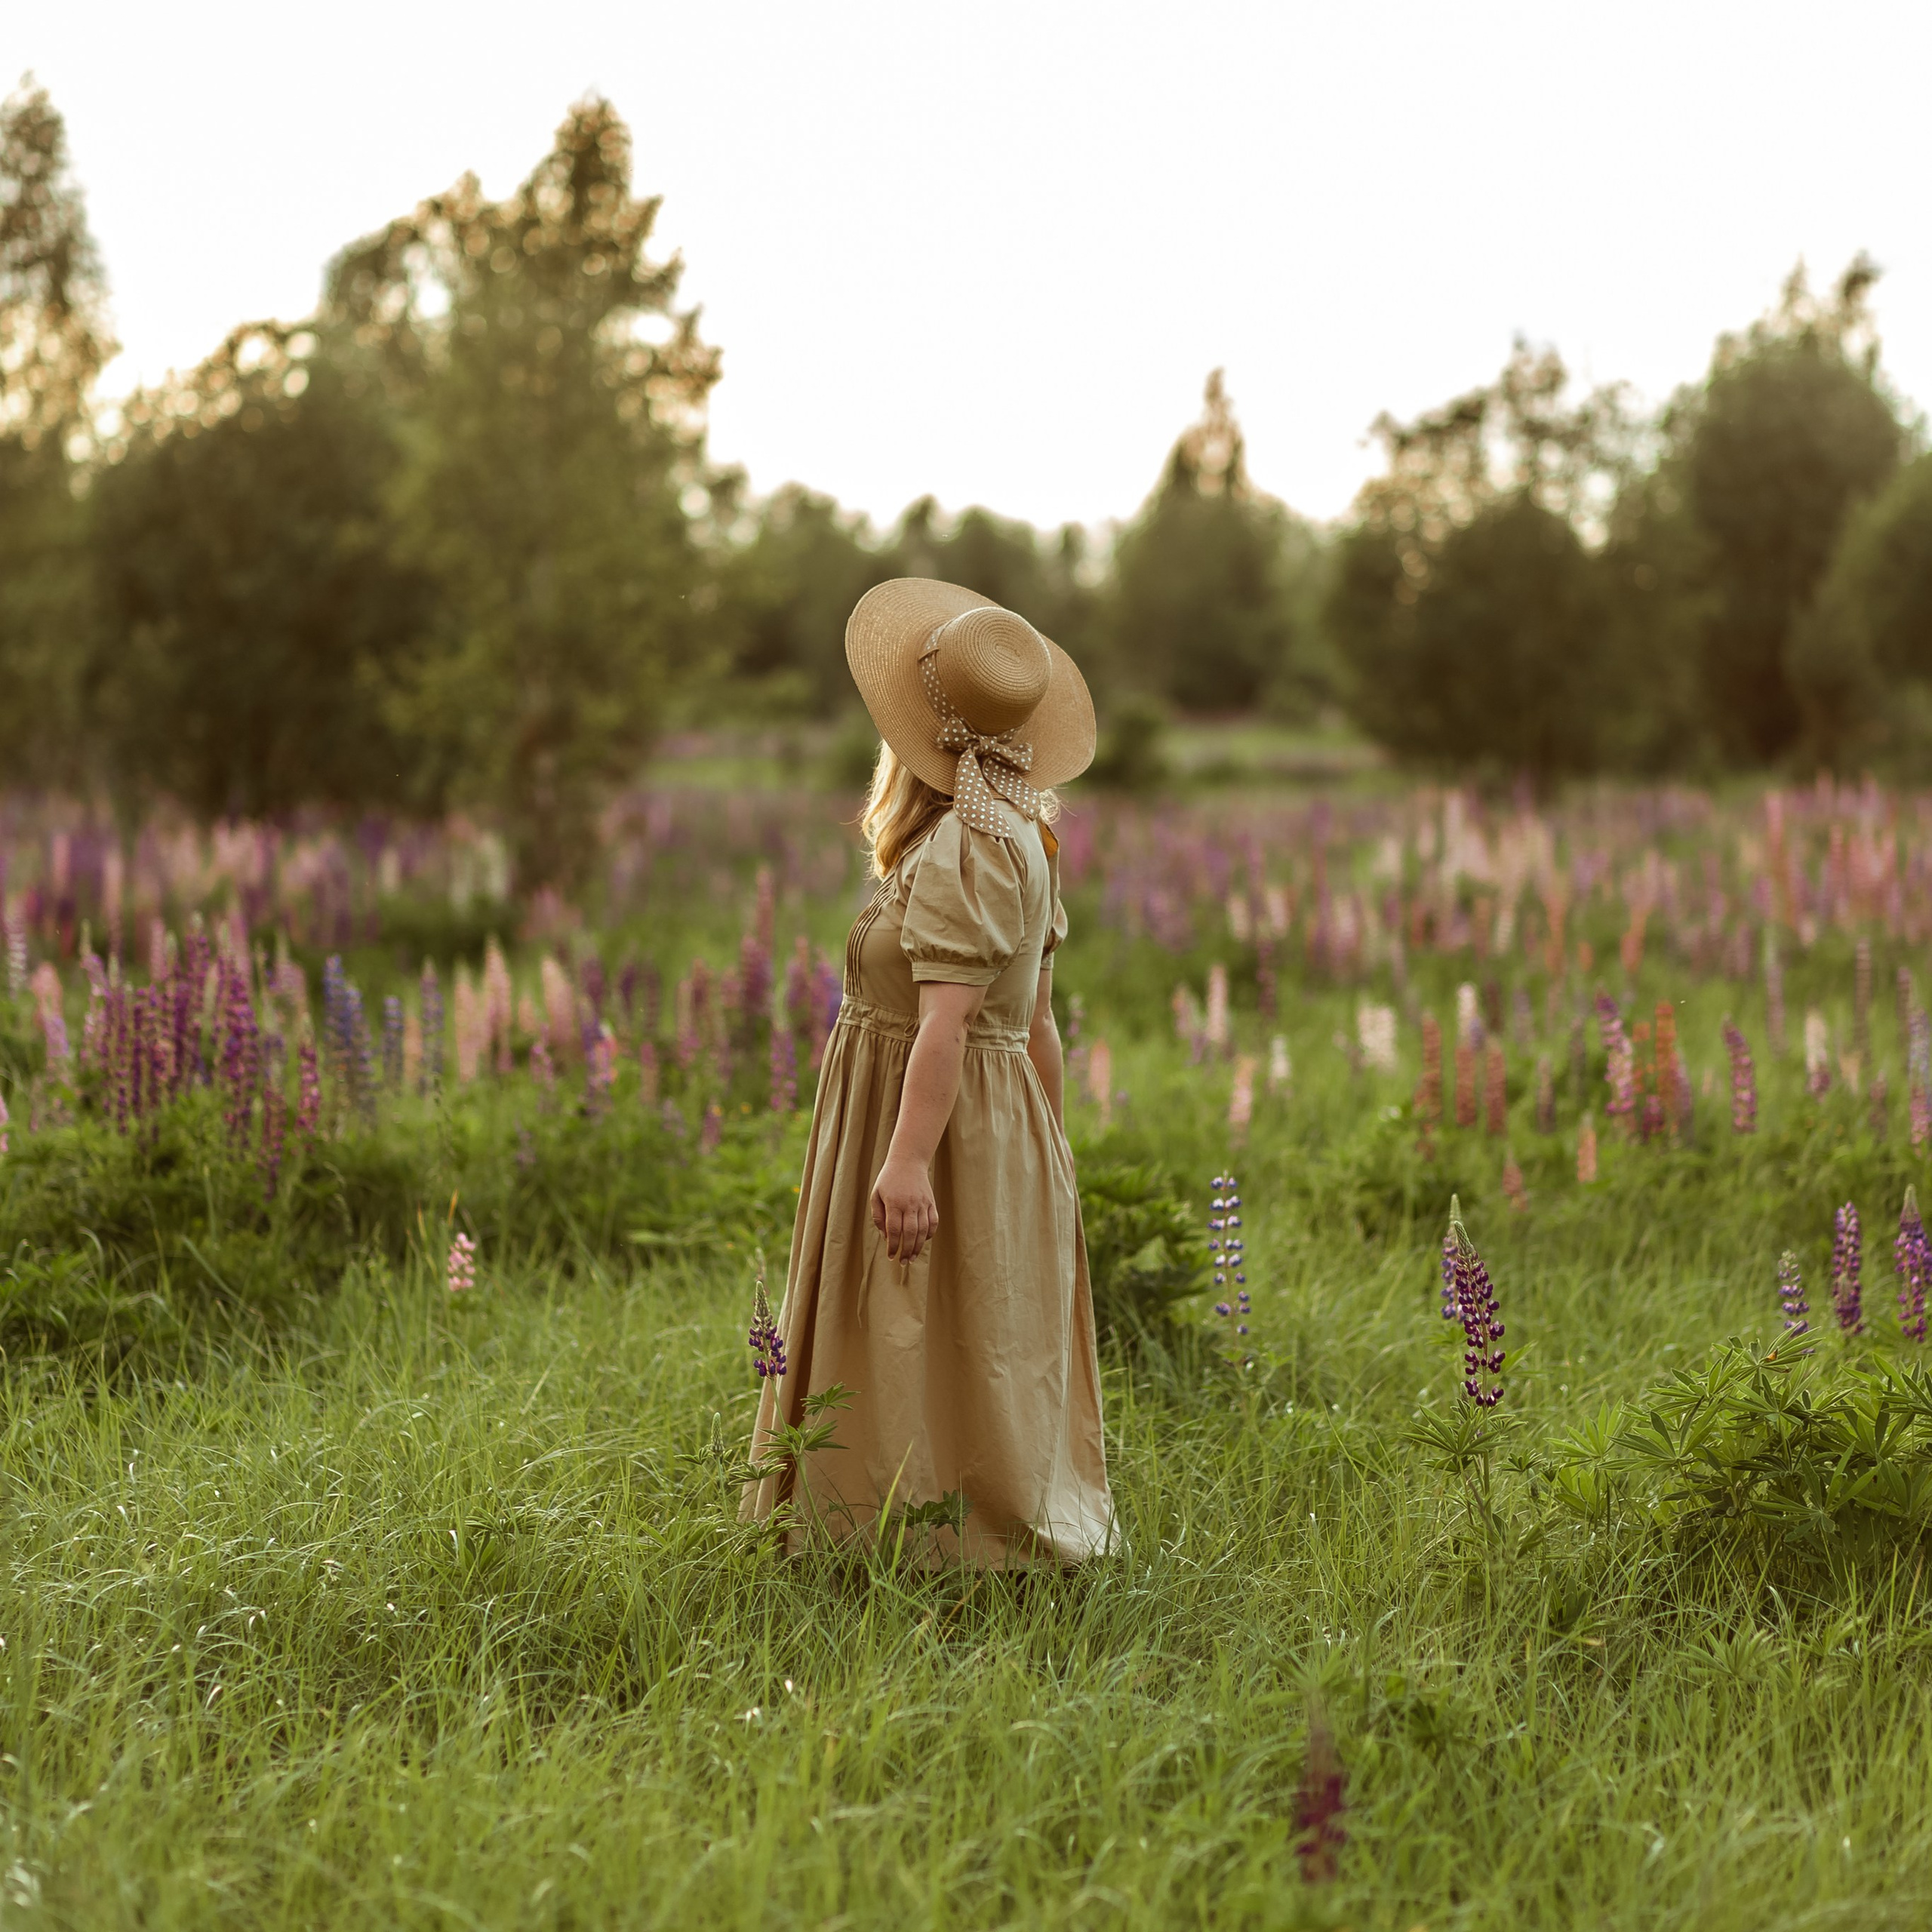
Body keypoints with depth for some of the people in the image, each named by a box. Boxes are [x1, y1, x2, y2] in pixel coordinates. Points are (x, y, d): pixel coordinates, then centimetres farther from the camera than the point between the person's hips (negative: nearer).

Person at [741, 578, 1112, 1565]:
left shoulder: (963, 847, -19)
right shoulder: (1019, 836, 11)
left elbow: (949, 1015, -29)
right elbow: (1038, 1019, 15)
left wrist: (910, 1156, -36)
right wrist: (1043, 1150, 20)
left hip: (948, 1122, -10)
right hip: (998, 1123, 10)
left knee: (931, 1363, -5)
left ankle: (943, 1547, -1)